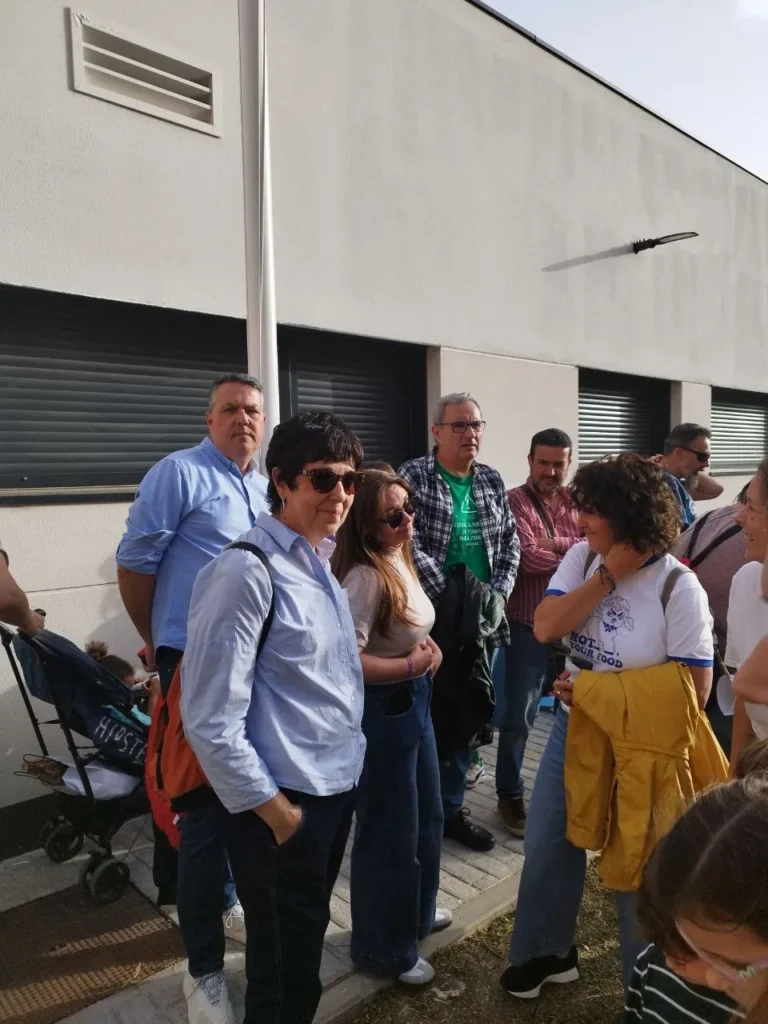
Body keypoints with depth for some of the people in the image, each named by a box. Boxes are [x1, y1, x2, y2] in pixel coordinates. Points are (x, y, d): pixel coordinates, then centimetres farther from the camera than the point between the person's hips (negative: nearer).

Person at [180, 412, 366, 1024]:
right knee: (286, 965, 11)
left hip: (336, 785, 8)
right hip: (283, 798, -8)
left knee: (306, 943, 26)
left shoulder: (322, 562, 5)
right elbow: (210, 721, -21)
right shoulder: (246, 572, -21)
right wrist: (275, 810, -15)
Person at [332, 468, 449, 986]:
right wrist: (412, 666, -20)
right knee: (390, 828, 9)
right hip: (382, 710, -10)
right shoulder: (365, 577, -26)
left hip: (413, 701, 10)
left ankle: (417, 912, 49)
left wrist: (427, 647, 0)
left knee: (427, 815, 25)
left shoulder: (400, 559, 3)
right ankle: (384, 947, 33)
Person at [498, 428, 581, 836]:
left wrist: (555, 544, -18)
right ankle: (510, 794, 21)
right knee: (519, 716, 4)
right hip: (529, 624, -5)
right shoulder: (514, 501, -8)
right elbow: (527, 558, -20)